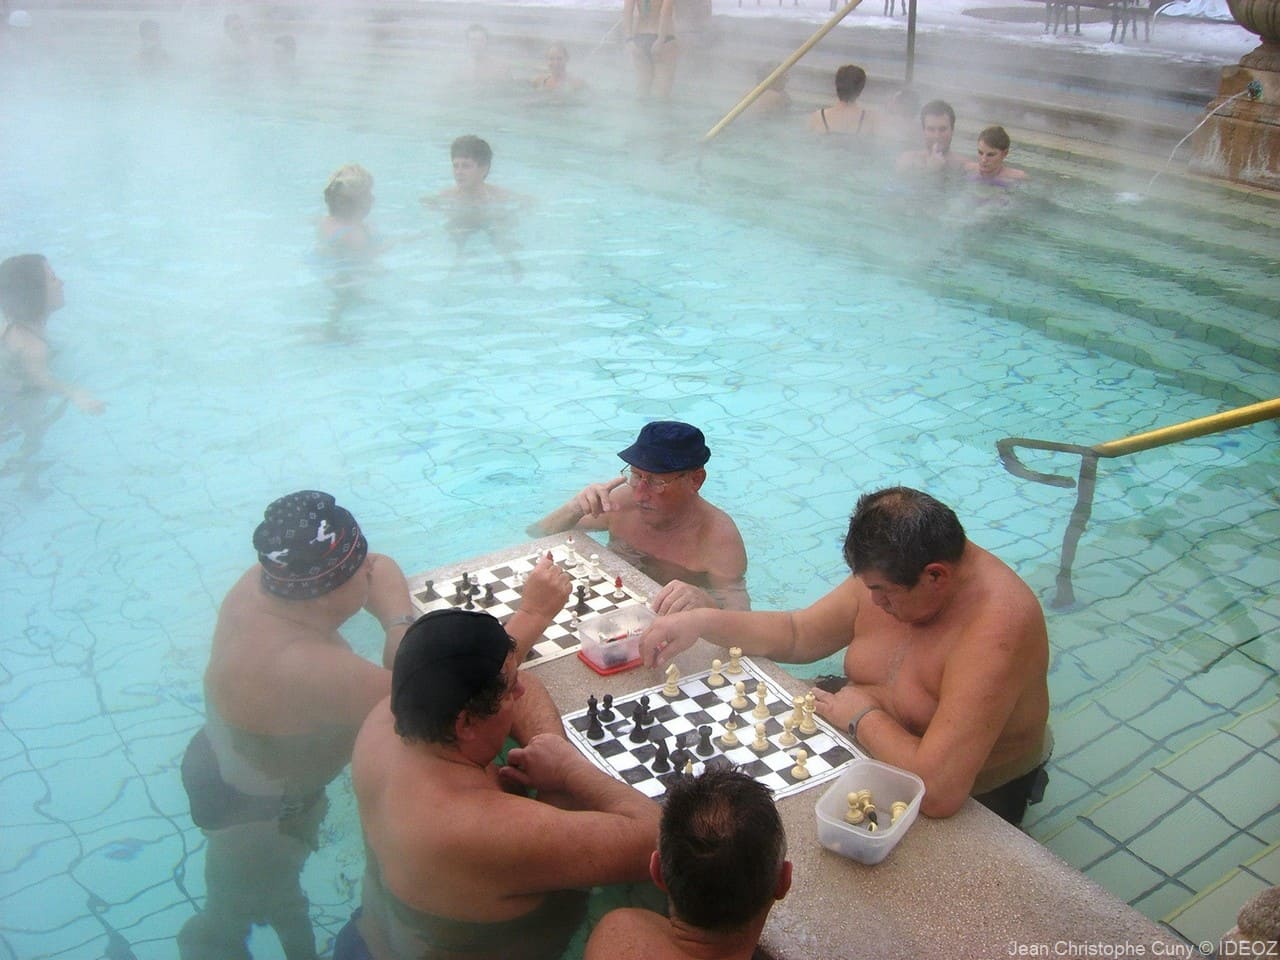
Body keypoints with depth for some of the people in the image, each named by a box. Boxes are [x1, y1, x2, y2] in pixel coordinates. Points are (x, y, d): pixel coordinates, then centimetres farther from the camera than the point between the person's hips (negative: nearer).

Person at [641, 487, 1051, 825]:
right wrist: (702, 621, -11)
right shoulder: (889, 574, -11)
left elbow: (938, 792, -42)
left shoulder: (994, 630, -36)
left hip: (966, 803, -7)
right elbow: (797, 634, 3)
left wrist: (864, 717, -25)